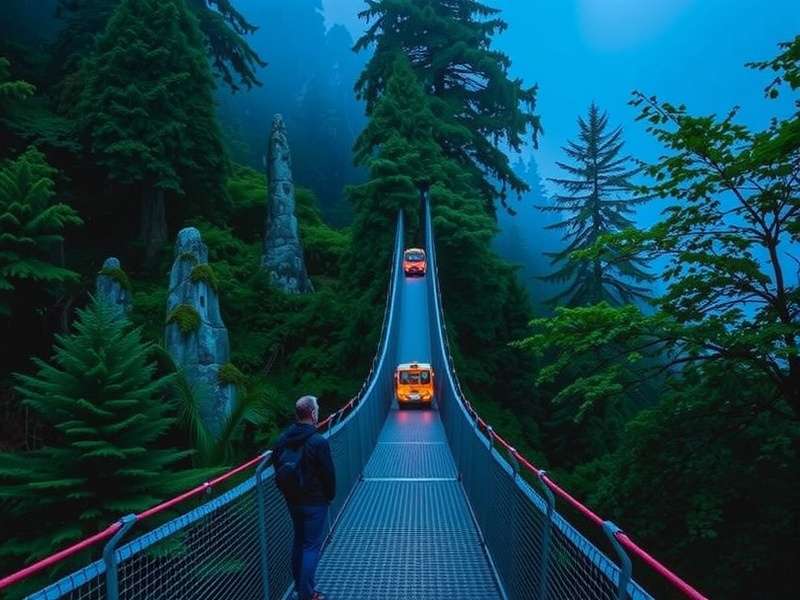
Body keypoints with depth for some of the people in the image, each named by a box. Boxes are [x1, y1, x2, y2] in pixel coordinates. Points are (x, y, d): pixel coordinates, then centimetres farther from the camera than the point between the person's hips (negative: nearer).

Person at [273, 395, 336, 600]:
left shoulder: (283, 439, -2)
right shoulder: (318, 442, -22)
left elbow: (278, 468, 6)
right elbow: (328, 473, -16)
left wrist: (289, 492, 16)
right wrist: (330, 495, 2)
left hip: (292, 499, 7)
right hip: (315, 502, -7)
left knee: (299, 541, 21)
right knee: (312, 546, 4)